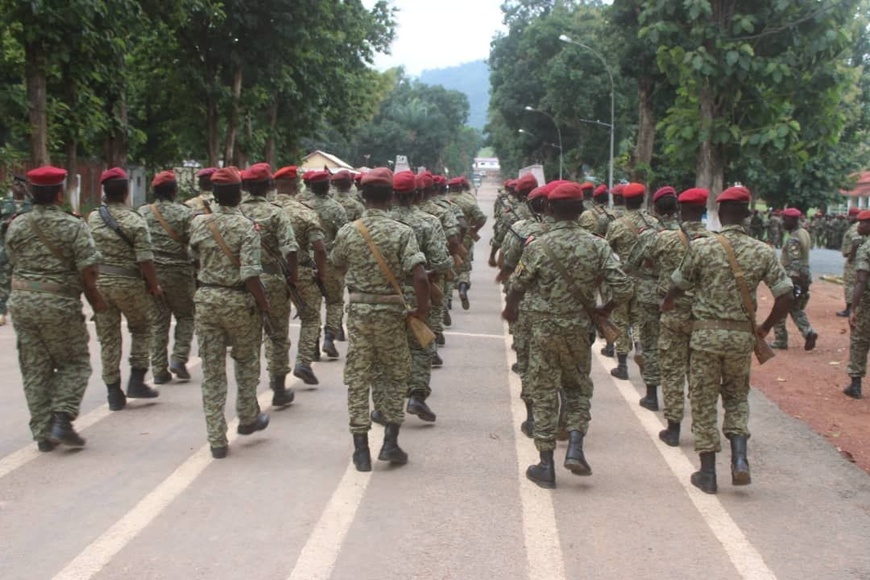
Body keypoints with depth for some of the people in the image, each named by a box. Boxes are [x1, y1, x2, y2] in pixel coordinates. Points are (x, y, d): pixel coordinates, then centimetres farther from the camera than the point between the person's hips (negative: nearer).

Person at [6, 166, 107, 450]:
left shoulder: (15, 226, 4)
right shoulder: (73, 227, -9)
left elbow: (14, 262, 10)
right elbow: (87, 270, -11)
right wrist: (95, 298, 2)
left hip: (21, 300, 4)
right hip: (60, 304, -4)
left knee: (34, 369, 11)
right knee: (74, 364, 10)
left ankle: (43, 432, 13)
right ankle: (62, 420, -4)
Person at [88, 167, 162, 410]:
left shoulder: (92, 218, 1)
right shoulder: (135, 221, -12)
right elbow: (145, 260, -14)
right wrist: (154, 286, -3)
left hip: (99, 282, 4)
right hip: (128, 283, -3)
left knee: (107, 337, 9)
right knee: (141, 329, 18)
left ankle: (113, 392, 12)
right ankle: (136, 381, 11)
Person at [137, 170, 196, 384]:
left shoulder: (142, 213, 3)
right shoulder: (184, 213, -7)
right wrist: (197, 273, 1)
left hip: (151, 272, 3)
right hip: (179, 272, -3)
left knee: (157, 321, 9)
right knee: (185, 316, 15)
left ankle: (159, 370, 9)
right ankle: (179, 358, 0)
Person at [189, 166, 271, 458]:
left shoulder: (199, 223, -1)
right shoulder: (246, 226, -13)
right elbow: (249, 274, -19)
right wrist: (264, 303, -8)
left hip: (206, 298, 3)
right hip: (238, 301, -3)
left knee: (212, 370, 7)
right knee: (246, 361, 22)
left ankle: (217, 440, 9)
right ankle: (248, 417, 33)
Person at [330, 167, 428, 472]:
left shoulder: (347, 231, -3)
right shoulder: (402, 232, -11)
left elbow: (337, 267, 14)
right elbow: (420, 277, -19)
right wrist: (422, 310, -4)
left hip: (358, 311, 2)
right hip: (391, 312, -1)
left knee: (357, 379, 8)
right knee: (395, 377, 16)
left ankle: (361, 451, 10)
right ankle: (390, 443, 12)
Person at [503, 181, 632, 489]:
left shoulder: (537, 245, -9)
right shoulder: (596, 245, -4)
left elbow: (517, 286, -7)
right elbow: (623, 286, -10)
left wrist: (510, 310, 14)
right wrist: (605, 309, 10)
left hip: (543, 328, -1)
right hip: (578, 328, 1)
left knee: (544, 393, 7)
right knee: (579, 386, 21)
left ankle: (546, 466, 11)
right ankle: (575, 448, 5)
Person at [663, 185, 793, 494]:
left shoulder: (701, 247, -9)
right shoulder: (763, 252, -2)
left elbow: (678, 286, 1)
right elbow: (785, 298, -4)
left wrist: (667, 304, 24)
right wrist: (764, 328, 11)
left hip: (706, 332, -2)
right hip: (742, 335, 2)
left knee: (704, 402, 8)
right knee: (737, 396, 21)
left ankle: (707, 473, 13)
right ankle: (740, 459, 3)